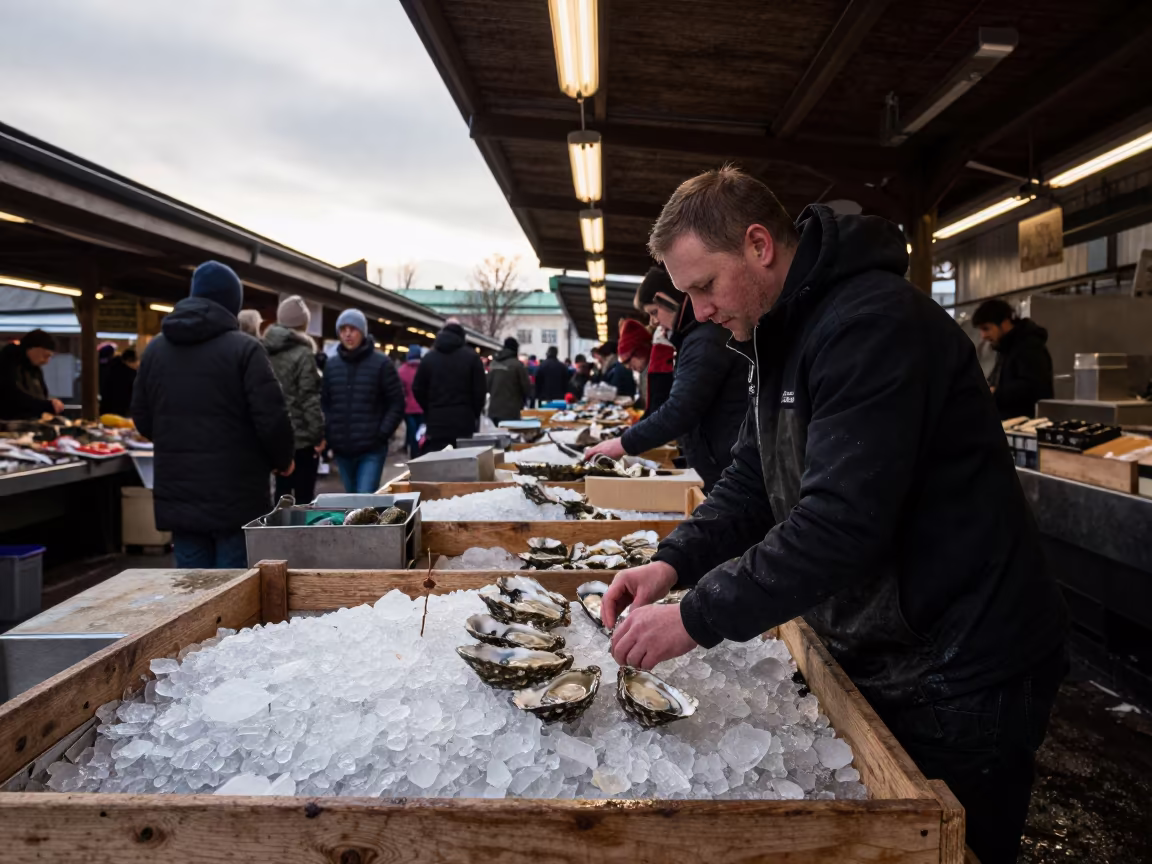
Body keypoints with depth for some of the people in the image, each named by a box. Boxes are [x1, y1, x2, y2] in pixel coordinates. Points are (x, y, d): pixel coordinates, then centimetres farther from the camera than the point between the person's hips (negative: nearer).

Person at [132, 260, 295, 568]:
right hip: (235, 495, -5)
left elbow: (142, 419, 14)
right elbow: (272, 418, -14)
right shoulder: (244, 349, -11)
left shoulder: (155, 349, 8)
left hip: (177, 494, 6)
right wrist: (283, 460, 3)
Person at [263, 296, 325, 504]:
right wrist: (318, 434, -11)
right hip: (301, 436, -7)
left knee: (282, 491, 14)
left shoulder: (265, 352, 9)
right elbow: (310, 399, -16)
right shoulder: (302, 354, -12)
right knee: (304, 495, 0)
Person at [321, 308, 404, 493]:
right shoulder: (331, 365, 9)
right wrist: (327, 435, 2)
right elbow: (324, 403, 14)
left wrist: (382, 435, -10)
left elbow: (397, 404, -3)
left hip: (372, 449, -5)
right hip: (341, 449, 5)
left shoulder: (381, 363, -4)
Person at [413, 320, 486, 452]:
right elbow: (479, 391, -2)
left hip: (436, 422, 2)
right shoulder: (472, 356, 0)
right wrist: (475, 415, 12)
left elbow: (417, 389, 9)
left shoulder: (428, 357, 8)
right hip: (463, 422, -2)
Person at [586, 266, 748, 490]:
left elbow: (679, 411, -24)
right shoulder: (712, 331, 15)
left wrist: (623, 444, -14)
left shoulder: (706, 340, -19)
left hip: (724, 468, -10)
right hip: (722, 463, 10)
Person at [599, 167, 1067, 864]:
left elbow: (841, 523, -31)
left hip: (960, 677, -9)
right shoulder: (782, 335, 8)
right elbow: (754, 481, 9)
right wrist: (674, 561, -6)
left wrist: (698, 618, -25)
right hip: (873, 656, 9)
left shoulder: (875, 325, -24)